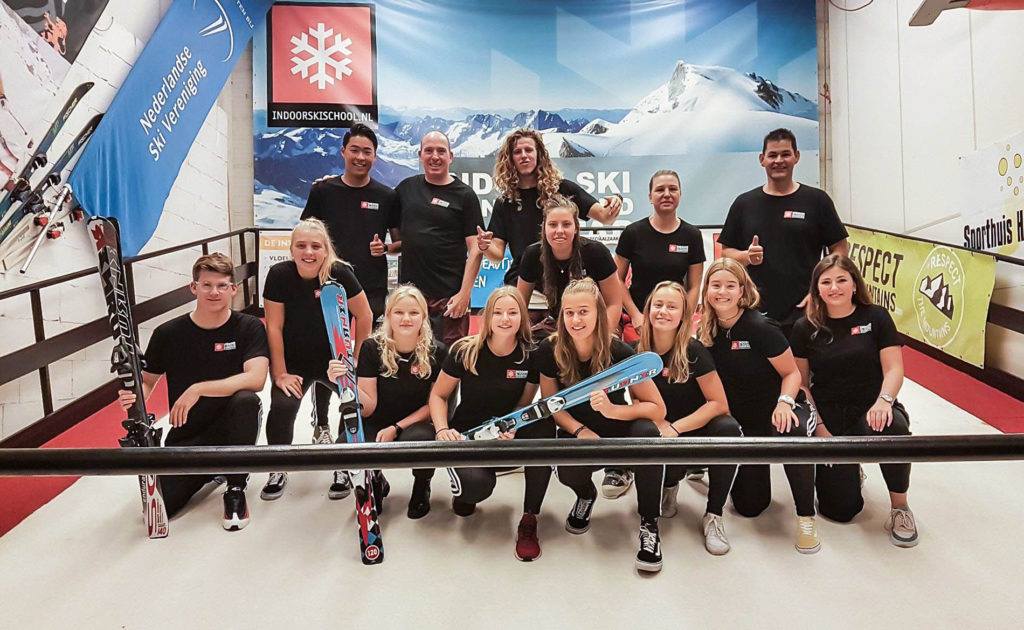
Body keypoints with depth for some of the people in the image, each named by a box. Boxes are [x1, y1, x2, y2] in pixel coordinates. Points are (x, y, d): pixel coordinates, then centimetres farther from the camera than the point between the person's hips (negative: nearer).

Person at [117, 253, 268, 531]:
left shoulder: (249, 328, -9)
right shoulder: (168, 333, -3)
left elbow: (255, 379, -24)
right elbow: (147, 381, 7)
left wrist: (199, 389, -32)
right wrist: (135, 397, -17)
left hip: (233, 431, -1)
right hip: (186, 436, 1)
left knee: (246, 401, -35)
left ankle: (236, 489, -13)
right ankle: (211, 471, 14)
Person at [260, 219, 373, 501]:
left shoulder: (339, 273, -18)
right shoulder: (280, 274, -15)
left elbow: (364, 316, -9)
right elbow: (274, 327, -10)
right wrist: (280, 373, -9)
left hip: (334, 359, 0)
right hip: (294, 363, 0)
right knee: (282, 406, -21)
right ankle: (278, 470, 4)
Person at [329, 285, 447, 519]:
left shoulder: (437, 352, -11)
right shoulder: (372, 348, -11)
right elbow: (368, 408, -12)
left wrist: (396, 428, -16)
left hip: (416, 423, -1)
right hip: (378, 424, 1)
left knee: (417, 440, -36)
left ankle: (422, 486, 3)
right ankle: (375, 484, 10)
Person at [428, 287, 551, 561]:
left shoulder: (531, 355, -7)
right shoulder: (465, 351, -11)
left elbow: (524, 404, 3)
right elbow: (438, 395, 0)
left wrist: (512, 429, -19)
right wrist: (442, 430, -18)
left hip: (508, 435, 2)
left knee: (544, 428, -32)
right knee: (477, 485, -34)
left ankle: (529, 520, -17)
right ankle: (464, 489, 11)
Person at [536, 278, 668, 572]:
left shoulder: (619, 352, -21)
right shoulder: (549, 351, -15)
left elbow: (658, 409, -18)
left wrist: (612, 409, -34)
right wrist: (581, 430, -22)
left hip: (618, 433, -1)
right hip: (578, 435, 1)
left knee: (647, 433, -35)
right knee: (568, 471, -33)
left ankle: (649, 525, -15)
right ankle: (586, 495, 10)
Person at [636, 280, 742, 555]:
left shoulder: (693, 350, -14)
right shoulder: (638, 352, -6)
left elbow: (719, 404, -16)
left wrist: (675, 428, -22)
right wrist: (659, 425, -18)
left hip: (697, 428, -1)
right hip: (661, 434, 1)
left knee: (729, 430, -34)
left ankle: (713, 516, -17)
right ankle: (668, 486, 11)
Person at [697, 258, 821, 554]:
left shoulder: (760, 327, -20)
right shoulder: (706, 332, -5)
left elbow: (791, 373, -12)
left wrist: (785, 402, -30)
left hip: (774, 411, -4)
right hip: (738, 421, 4)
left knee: (791, 431, -42)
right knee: (749, 506, 3)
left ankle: (806, 517, -23)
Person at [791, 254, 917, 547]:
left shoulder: (876, 317, 0)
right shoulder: (805, 328, 1)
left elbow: (894, 369, -5)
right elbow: (800, 381, 3)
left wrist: (884, 400, -26)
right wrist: (818, 426, -7)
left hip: (870, 410, 0)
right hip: (829, 416, 1)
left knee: (892, 429, -40)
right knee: (841, 510, -8)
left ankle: (899, 508, -13)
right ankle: (847, 472, 30)